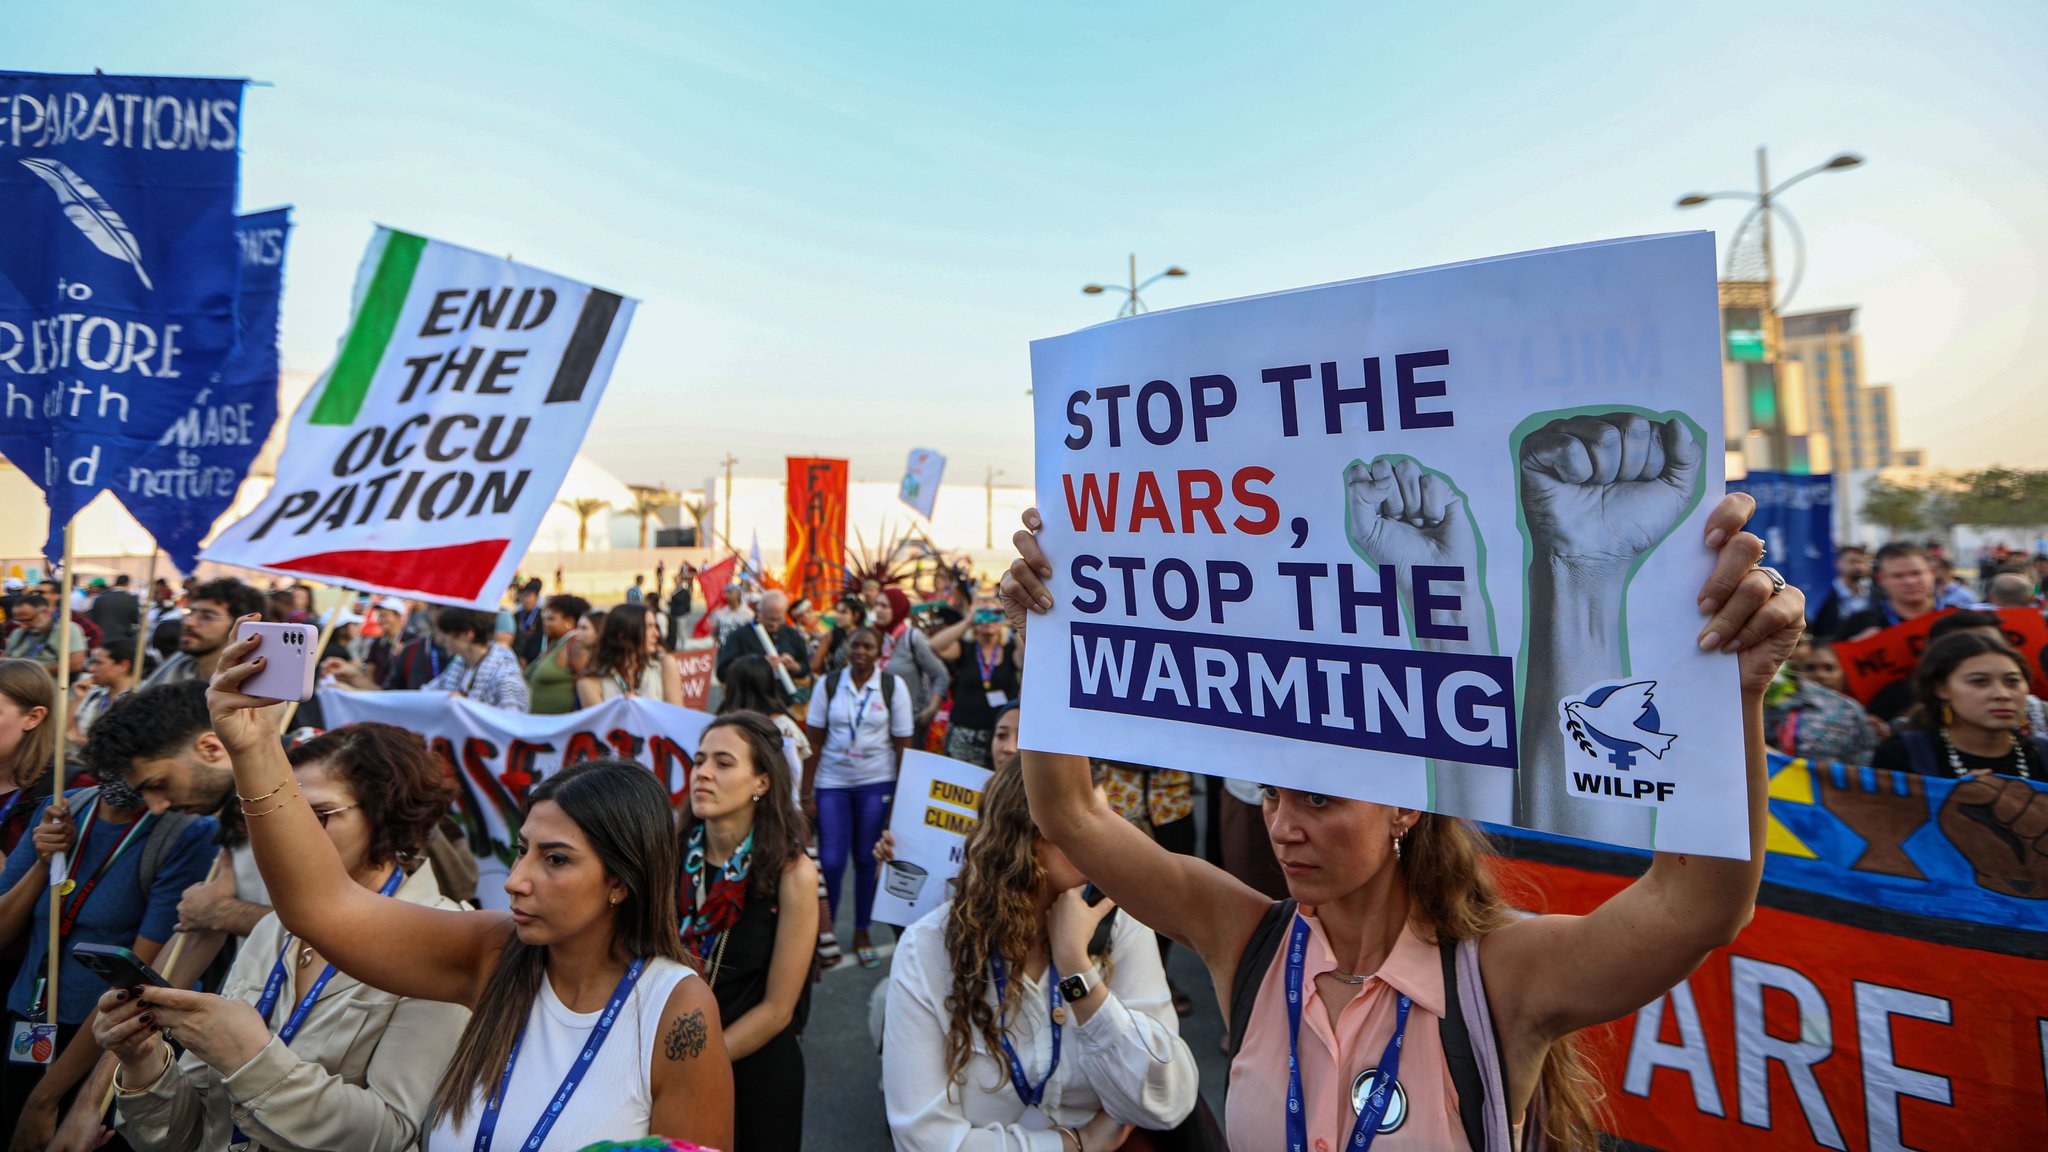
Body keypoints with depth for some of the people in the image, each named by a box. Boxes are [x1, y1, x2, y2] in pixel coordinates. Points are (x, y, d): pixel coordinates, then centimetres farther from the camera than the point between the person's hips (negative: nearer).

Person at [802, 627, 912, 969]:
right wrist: (807, 794, -4)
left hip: (876, 784, 0)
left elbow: (903, 745, -1)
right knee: (830, 861, -2)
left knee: (867, 861, 8)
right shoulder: (828, 684, -1)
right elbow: (814, 742, -1)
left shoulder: (894, 686, -2)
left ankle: (862, 934, 25)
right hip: (831, 783, 0)